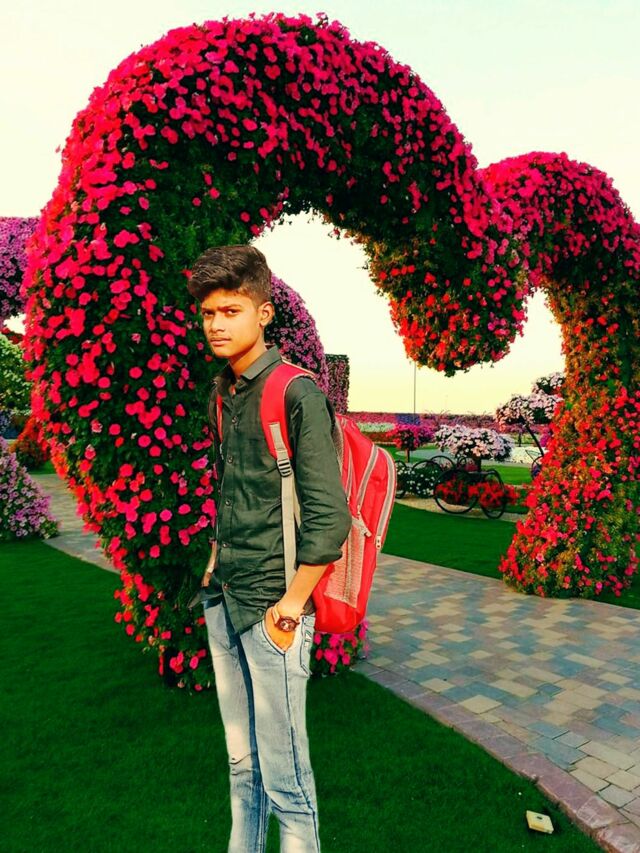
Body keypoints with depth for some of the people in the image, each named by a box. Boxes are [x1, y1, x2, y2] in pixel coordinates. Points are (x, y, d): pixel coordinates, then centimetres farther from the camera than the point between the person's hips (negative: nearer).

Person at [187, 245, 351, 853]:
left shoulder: (297, 394, -14)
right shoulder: (225, 392, 10)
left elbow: (328, 514, -15)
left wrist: (292, 603, -13)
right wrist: (216, 568, 14)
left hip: (271, 606, -7)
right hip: (222, 602, 7)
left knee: (284, 774, 6)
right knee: (241, 762, 21)